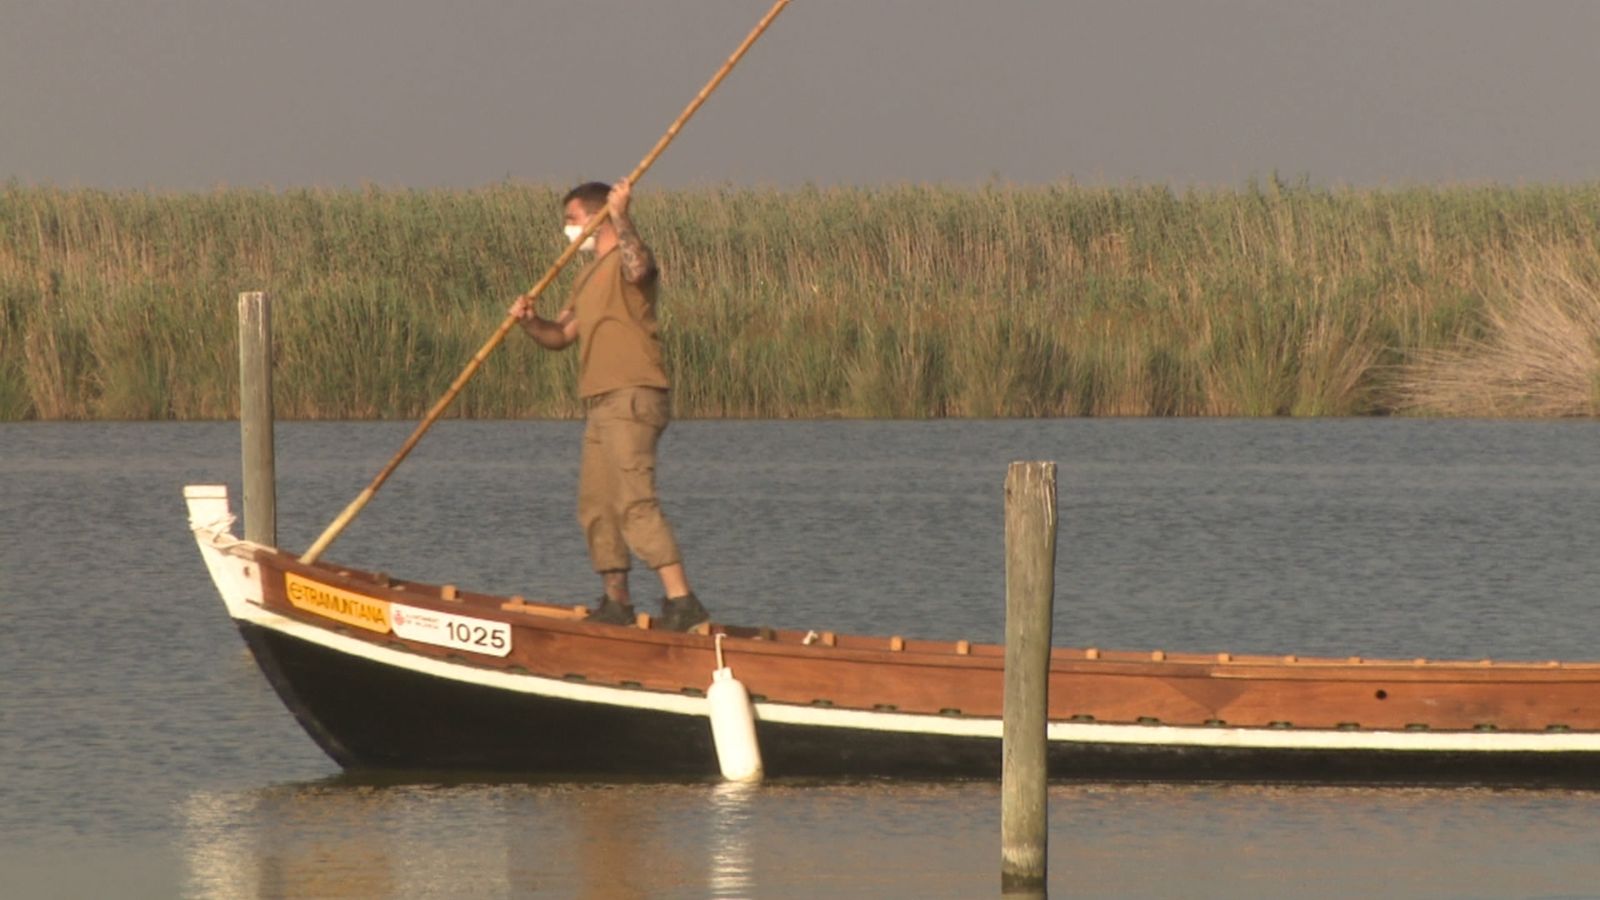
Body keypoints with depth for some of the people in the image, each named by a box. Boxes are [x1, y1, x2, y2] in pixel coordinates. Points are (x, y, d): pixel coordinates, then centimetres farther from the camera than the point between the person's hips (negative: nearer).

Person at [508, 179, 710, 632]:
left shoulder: (625, 259, -5)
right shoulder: (587, 277, 24)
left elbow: (638, 268, -31)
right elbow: (561, 335, 23)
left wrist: (620, 215, -26)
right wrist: (530, 321, 4)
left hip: (631, 396, -10)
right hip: (599, 404, 10)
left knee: (634, 501, -19)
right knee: (595, 506, 12)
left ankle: (681, 600, -25)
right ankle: (616, 603, 19)